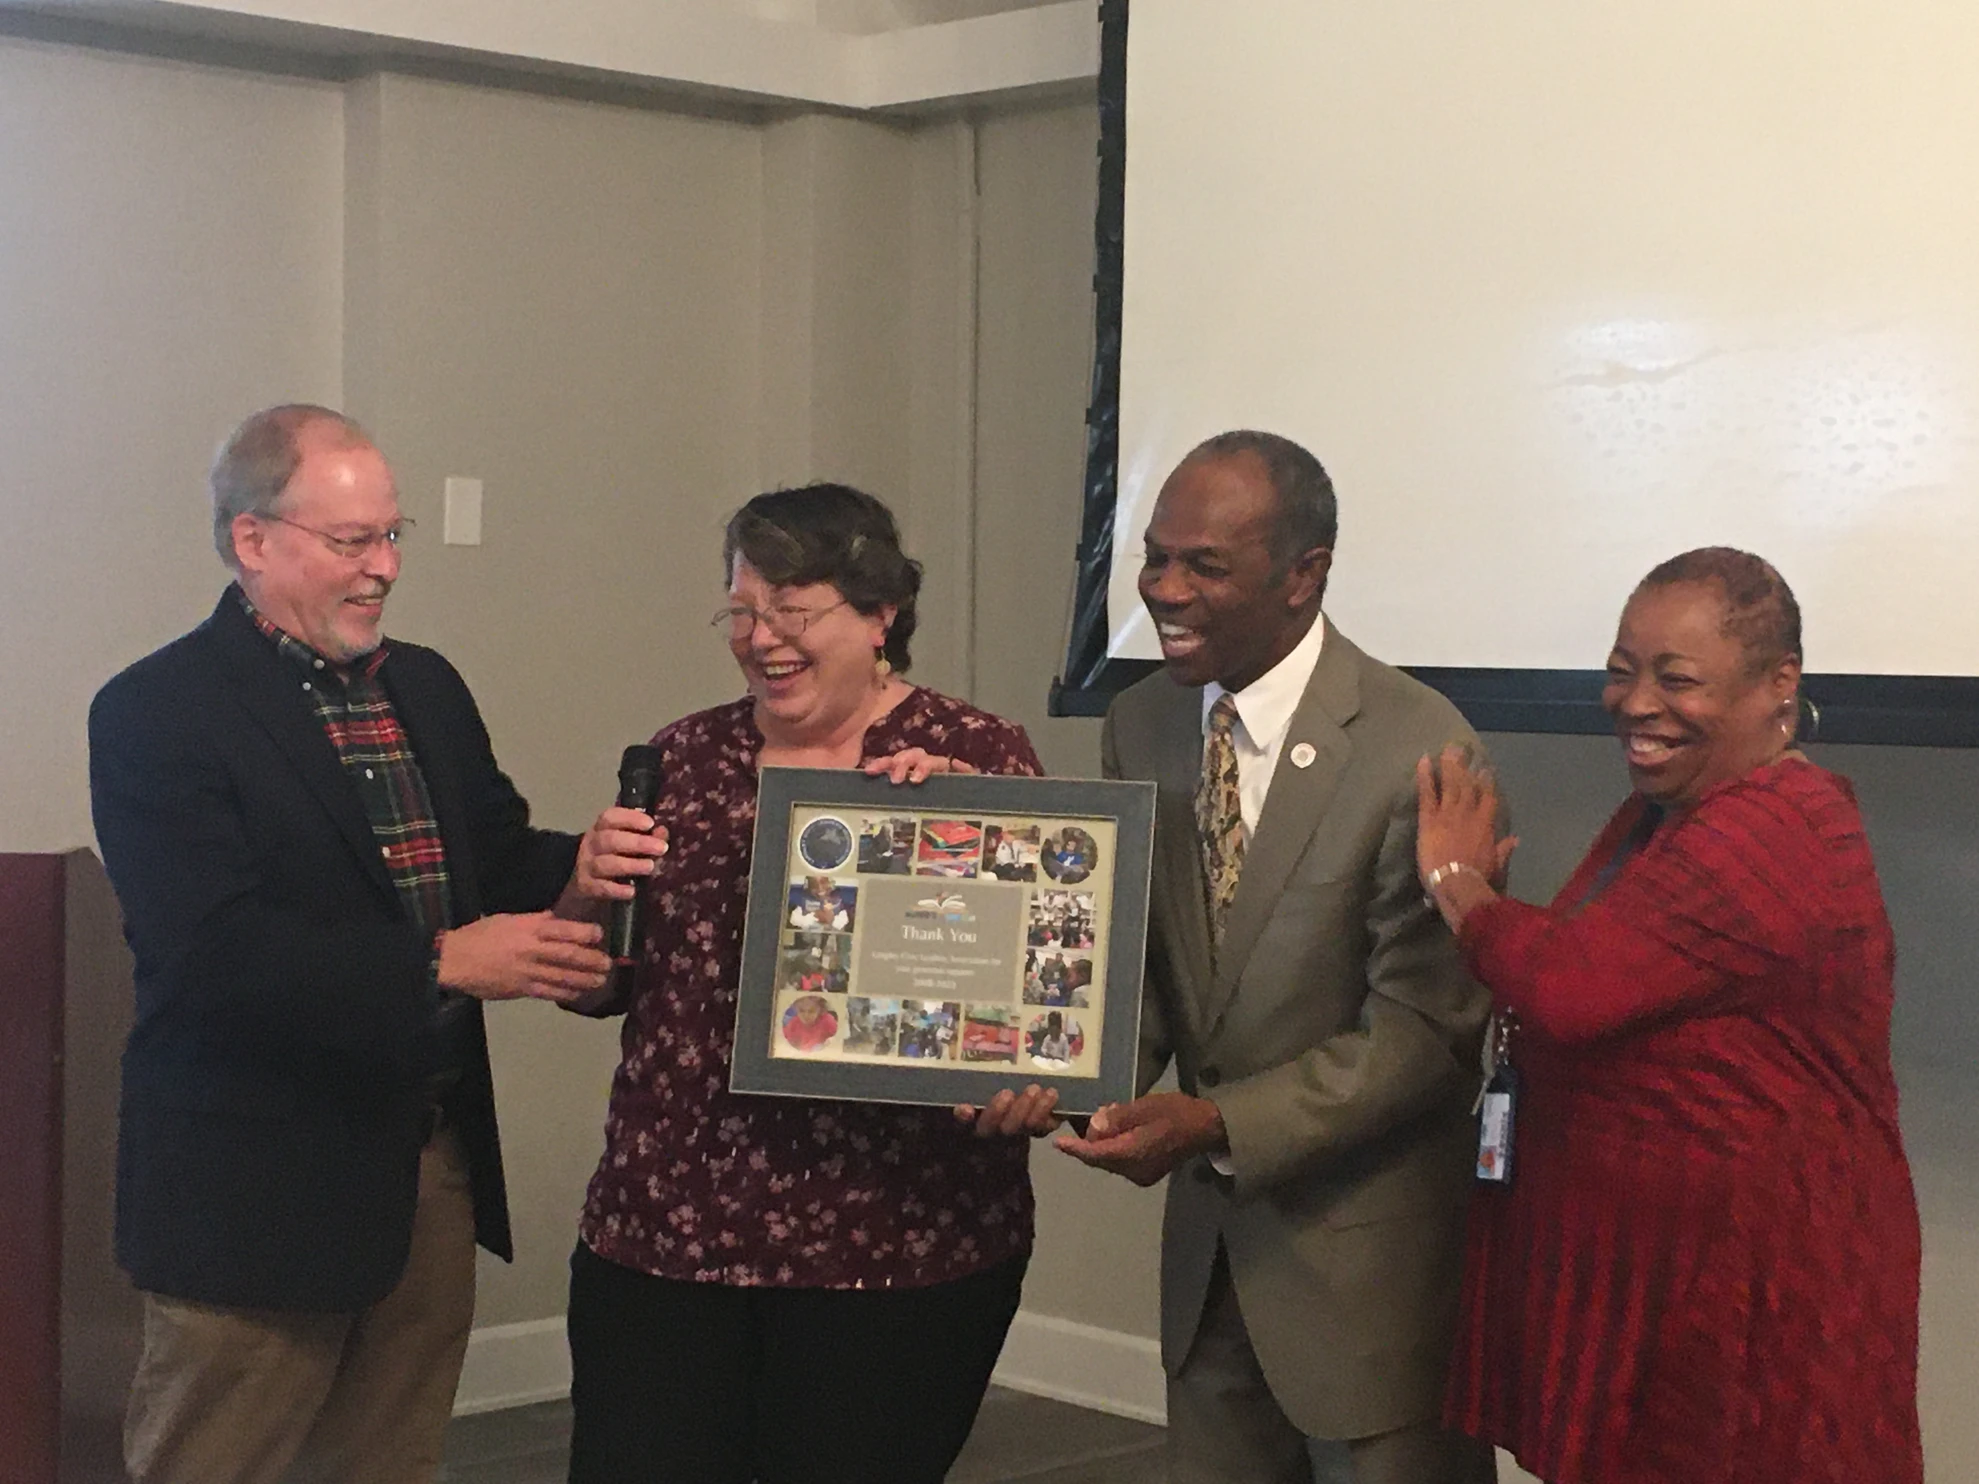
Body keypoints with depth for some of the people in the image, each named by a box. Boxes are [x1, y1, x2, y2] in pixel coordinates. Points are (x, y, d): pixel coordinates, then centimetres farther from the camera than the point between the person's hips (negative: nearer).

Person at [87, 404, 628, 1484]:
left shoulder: (426, 687, 11)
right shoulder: (154, 713, -12)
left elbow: (496, 858, 14)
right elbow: (214, 950, -23)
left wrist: (576, 870, -10)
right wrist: (442, 963, -27)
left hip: (433, 1168, 7)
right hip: (256, 1187, -7)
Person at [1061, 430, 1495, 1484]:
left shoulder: (1417, 750, -20)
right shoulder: (1138, 728, 1)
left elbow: (1424, 1031, -18)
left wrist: (1217, 1124, -24)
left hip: (1372, 1239, -6)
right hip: (1211, 1220, 6)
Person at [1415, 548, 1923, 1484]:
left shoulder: (1772, 836, -22)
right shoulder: (1663, 813, 12)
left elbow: (1568, 986, -29)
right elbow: (1601, 988, 16)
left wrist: (1455, 877, -11)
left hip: (1744, 1286, -9)